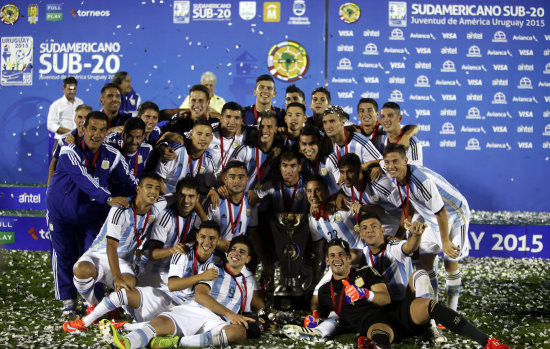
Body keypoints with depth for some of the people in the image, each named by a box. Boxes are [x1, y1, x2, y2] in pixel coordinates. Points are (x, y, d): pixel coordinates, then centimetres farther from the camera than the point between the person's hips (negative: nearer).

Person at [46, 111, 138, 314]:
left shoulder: (112, 156, -5)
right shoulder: (70, 151, -19)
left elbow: (130, 181, -4)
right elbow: (84, 180, -32)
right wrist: (108, 199, -43)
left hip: (91, 213, 2)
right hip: (61, 211, -2)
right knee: (63, 256, 4)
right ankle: (68, 299, 18)